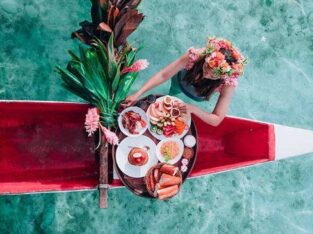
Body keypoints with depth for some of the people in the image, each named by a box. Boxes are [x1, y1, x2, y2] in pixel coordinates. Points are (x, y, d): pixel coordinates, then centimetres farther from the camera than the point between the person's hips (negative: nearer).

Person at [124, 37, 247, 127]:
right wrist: (138, 94, -44)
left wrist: (192, 109, -52)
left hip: (199, 98, 0)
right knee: (172, 93, 32)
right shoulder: (194, 55, -44)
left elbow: (217, 120, -39)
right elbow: (163, 75, -38)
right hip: (181, 82, 0)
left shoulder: (228, 84, -43)